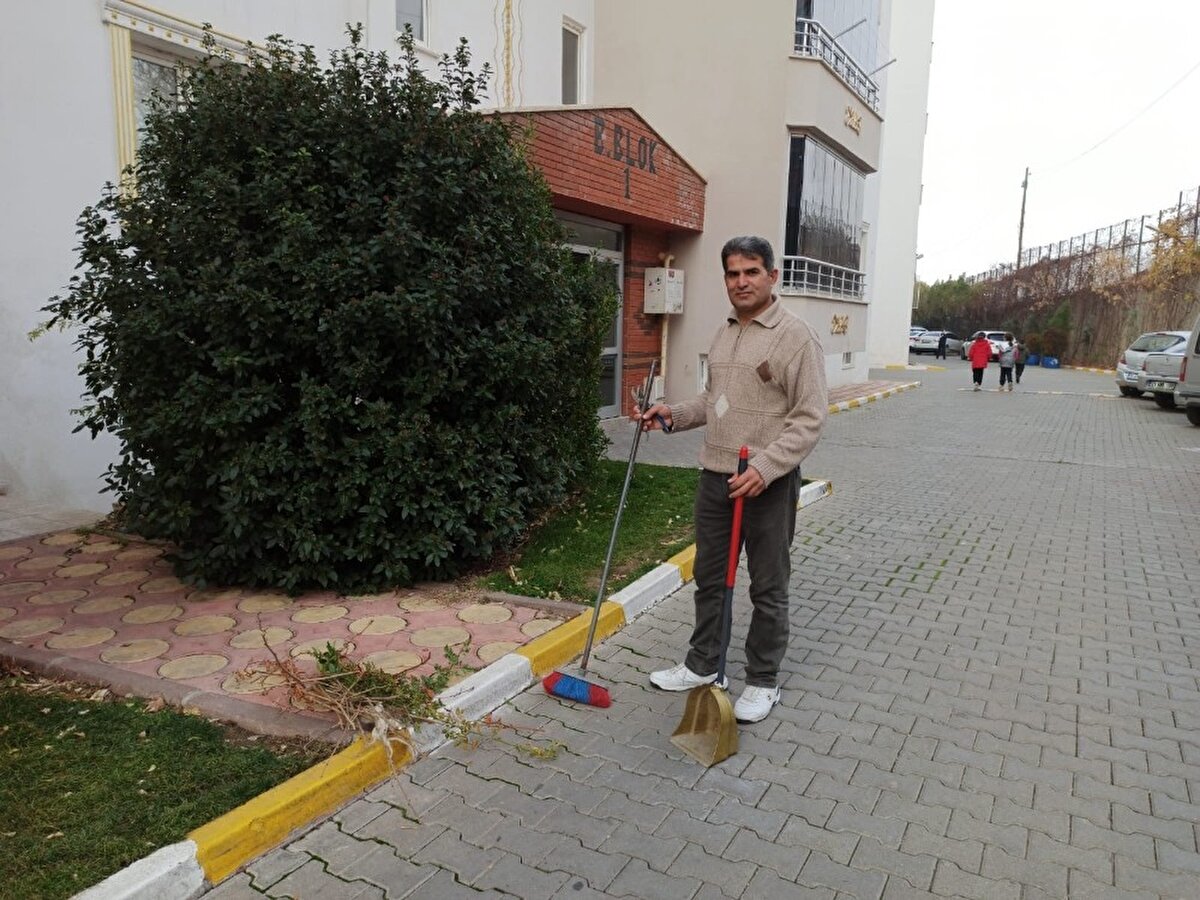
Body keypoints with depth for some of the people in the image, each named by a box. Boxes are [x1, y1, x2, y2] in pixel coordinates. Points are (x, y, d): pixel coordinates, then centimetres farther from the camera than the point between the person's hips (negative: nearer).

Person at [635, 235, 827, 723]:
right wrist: (674, 413, 7)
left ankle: (763, 681, 23)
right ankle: (702, 665, 33)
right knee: (708, 578, 17)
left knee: (768, 589, 7)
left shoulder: (795, 335, -12)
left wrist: (765, 467, -26)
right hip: (714, 476, 7)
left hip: (768, 483, -7)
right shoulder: (723, 332, 12)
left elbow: (810, 418, -17)